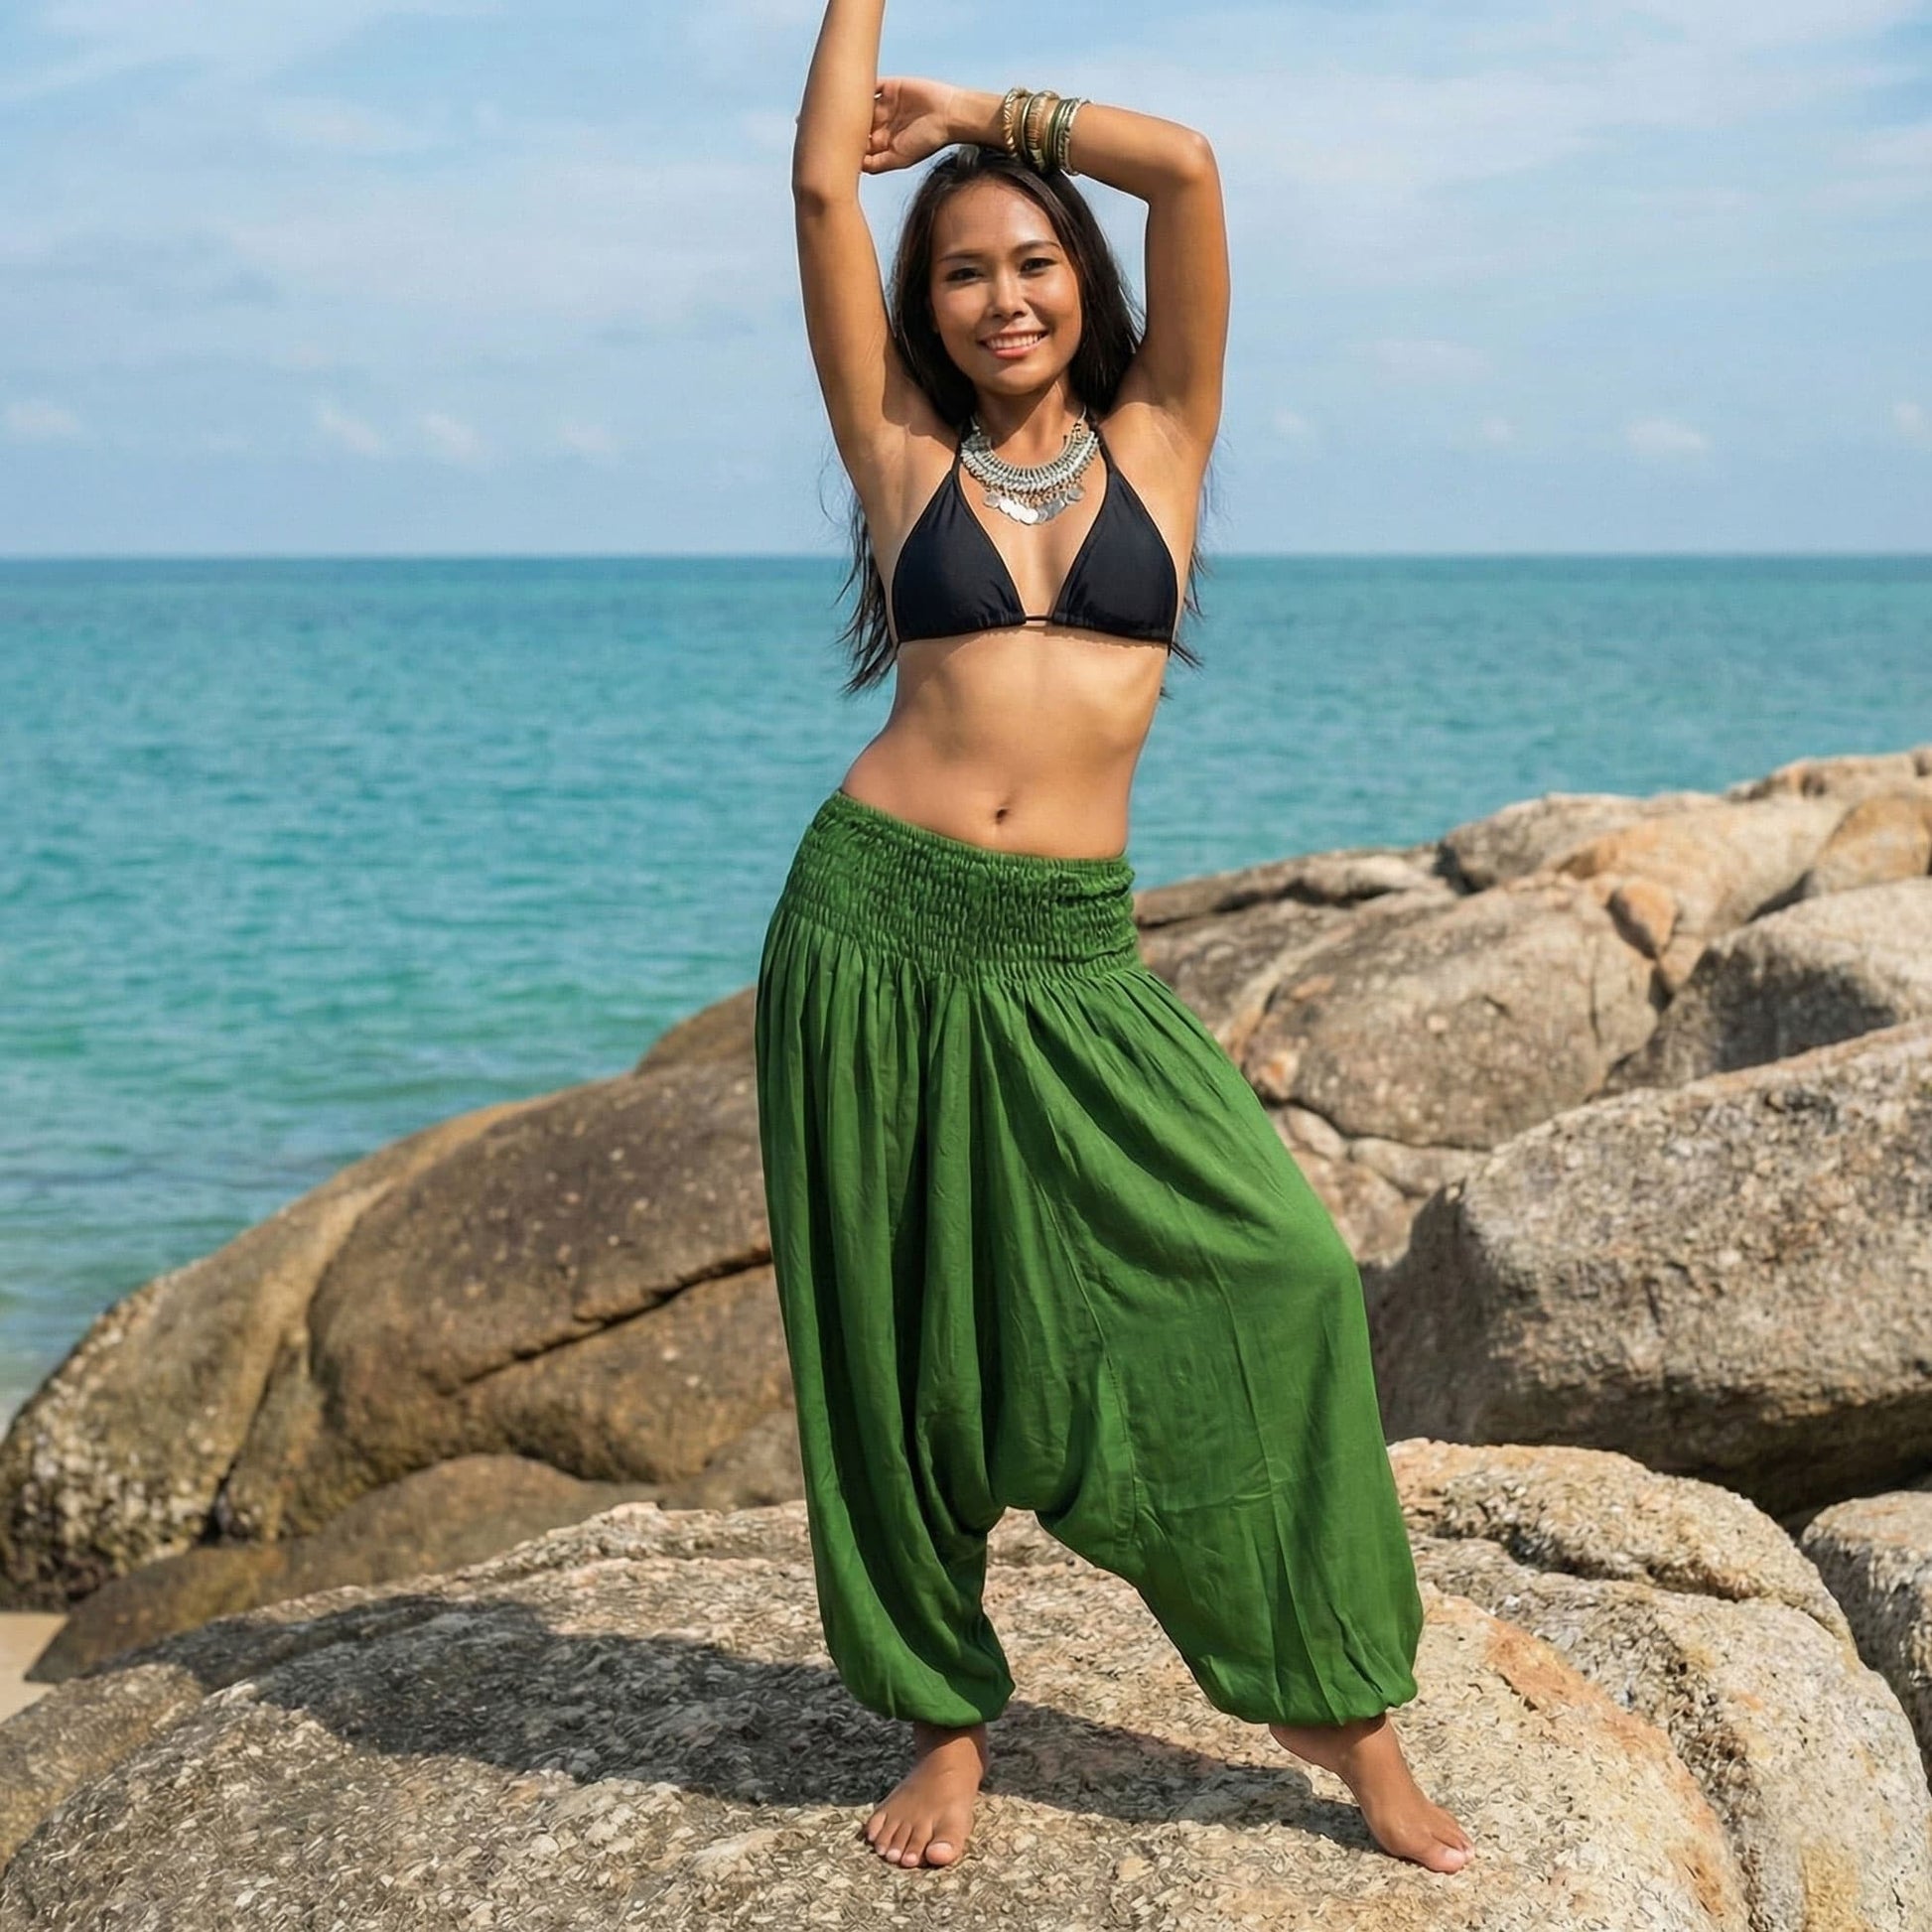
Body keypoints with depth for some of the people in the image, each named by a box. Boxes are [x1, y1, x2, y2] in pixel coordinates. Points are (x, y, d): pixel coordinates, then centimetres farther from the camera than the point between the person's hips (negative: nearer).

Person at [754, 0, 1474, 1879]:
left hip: (1069, 965, 0)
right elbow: (822, 180, 3)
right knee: (898, 1345, 5)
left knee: (1269, 1268, -9)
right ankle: (947, 1715, 24)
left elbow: (1189, 166, 0)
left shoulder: (1156, 437, 9)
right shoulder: (906, 454, 8)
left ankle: (1333, 1694, 8)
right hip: (874, 926, 0)